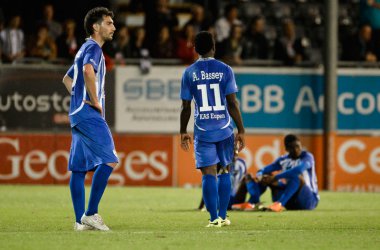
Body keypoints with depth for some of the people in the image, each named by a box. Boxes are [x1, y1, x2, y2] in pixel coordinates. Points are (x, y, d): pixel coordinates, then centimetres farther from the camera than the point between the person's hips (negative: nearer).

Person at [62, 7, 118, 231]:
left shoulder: (86, 49, 23)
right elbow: (88, 71, -29)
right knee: (109, 160, -13)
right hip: (89, 114, -10)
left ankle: (81, 220, 6)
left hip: (79, 114, 10)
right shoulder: (93, 48, -8)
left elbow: (67, 78, 34)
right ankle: (91, 213, -15)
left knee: (80, 167, 7)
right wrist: (95, 101, -20)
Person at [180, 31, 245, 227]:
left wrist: (183, 132, 14)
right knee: (224, 170, 14)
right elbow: (232, 103, -4)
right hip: (224, 129, 0)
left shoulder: (189, 73, 1)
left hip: (202, 131, 0)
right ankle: (223, 216, 15)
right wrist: (241, 131, 1)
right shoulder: (225, 70, -1)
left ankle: (214, 218, -9)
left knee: (208, 173, -1)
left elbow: (186, 107, 3)